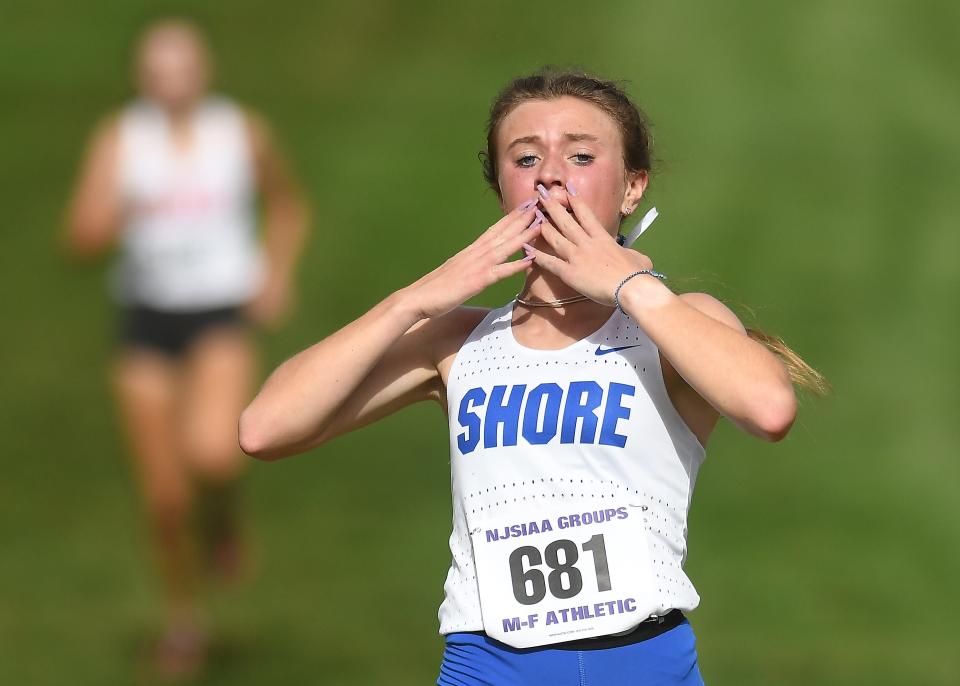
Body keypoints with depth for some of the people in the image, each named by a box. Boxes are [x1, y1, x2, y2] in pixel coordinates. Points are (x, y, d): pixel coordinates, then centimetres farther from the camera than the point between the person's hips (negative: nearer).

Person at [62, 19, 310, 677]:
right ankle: (184, 616, 29)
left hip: (224, 317, -1)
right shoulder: (120, 139, -4)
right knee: (165, 497, 4)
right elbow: (81, 239, -10)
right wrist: (111, 214, -32)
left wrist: (279, 272, 0)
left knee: (212, 452, -30)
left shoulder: (244, 133, -2)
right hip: (147, 321, 2)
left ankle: (221, 518, 7)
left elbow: (287, 204, 16)